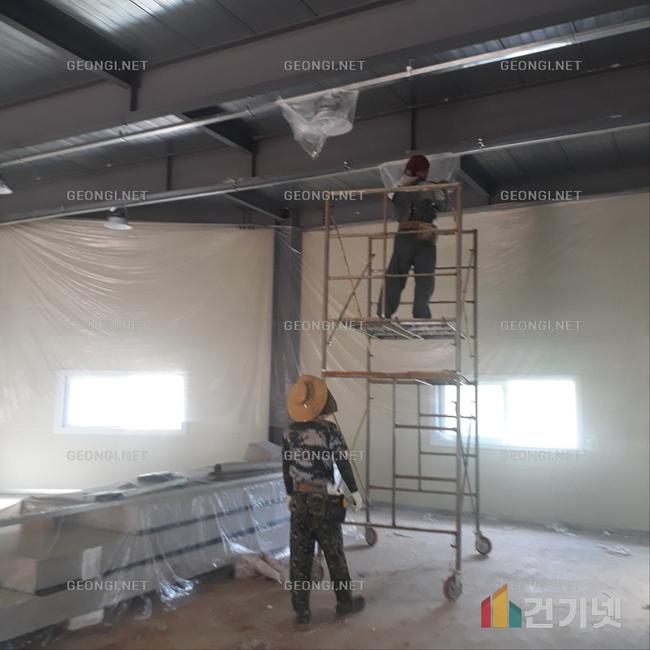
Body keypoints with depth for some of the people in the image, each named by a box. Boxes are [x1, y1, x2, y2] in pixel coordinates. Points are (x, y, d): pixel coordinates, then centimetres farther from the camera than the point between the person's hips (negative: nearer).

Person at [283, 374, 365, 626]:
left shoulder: (290, 431, 2)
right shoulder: (329, 429, -13)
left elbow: (286, 467, 8)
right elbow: (344, 463, -10)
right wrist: (354, 491, 2)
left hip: (300, 500, 4)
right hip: (323, 501, -4)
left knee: (300, 556, 8)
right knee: (334, 554, 11)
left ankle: (301, 611, 12)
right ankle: (345, 602, 26)